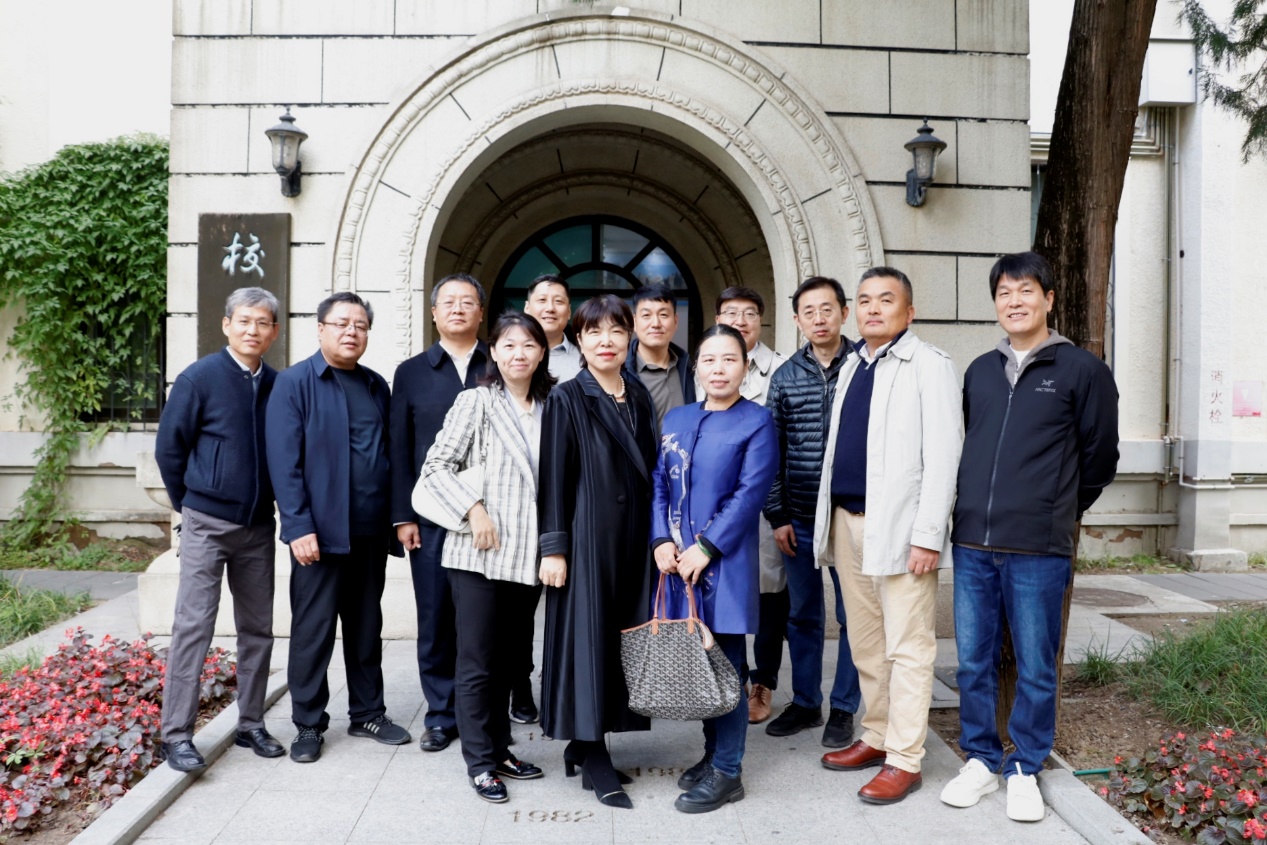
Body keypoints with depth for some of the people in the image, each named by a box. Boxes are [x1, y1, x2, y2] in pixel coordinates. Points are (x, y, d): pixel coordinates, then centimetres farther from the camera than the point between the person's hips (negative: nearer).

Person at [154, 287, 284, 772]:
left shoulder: (277, 386, 2)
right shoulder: (199, 378, -7)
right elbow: (169, 447, -1)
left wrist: (271, 501, 9)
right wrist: (188, 503, 5)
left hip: (258, 526, 4)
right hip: (207, 525, -4)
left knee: (257, 629, 10)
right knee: (193, 627, -3)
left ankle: (251, 725, 23)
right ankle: (176, 735, 7)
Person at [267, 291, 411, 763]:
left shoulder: (377, 387, 11)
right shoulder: (294, 383, -4)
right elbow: (284, 461, -10)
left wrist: (395, 516, 6)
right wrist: (298, 526, -16)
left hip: (371, 531, 5)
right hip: (319, 531, -5)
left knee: (367, 627, 14)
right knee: (313, 632, 6)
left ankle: (367, 714, 28)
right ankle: (309, 726, 20)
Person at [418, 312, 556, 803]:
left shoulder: (549, 408, 10)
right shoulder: (477, 401, -3)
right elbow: (437, 466, -6)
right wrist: (474, 508, -17)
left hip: (527, 556, 5)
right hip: (479, 554, -4)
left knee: (505, 657, 15)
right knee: (477, 661, 2)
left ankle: (500, 749, 27)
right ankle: (479, 761, 14)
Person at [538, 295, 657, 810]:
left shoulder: (640, 399, 11)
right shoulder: (567, 399, -4)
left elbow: (651, 470, 14)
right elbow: (554, 478, -7)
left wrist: (657, 536, 10)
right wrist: (553, 547, -11)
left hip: (633, 535, 6)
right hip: (586, 535, -6)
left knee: (623, 632, 9)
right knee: (587, 632, -1)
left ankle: (584, 742, 23)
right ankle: (593, 755, 9)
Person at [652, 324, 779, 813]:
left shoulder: (756, 422, -3)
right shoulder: (676, 419, 13)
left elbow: (750, 493, -10)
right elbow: (659, 484, 10)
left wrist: (706, 547, -15)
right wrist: (662, 540, -3)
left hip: (725, 562, -5)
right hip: (678, 562, 5)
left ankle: (726, 773, 13)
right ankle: (713, 754, 28)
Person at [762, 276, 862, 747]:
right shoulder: (785, 376, 5)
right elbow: (773, 450, 6)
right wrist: (777, 516, 2)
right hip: (799, 518, 3)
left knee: (854, 615, 7)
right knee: (802, 615, 13)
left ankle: (843, 709, 22)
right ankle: (805, 704, 28)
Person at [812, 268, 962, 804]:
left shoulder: (929, 366, -6)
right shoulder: (851, 367, 16)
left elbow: (942, 456, -13)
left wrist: (928, 536, -17)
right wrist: (829, 520, 14)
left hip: (898, 526, -7)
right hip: (847, 520, 7)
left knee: (907, 647, 0)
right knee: (865, 643, 15)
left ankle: (904, 760, 9)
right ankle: (877, 737, 29)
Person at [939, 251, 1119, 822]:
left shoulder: (1082, 370, -1)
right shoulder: (979, 371, 12)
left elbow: (1099, 457, 5)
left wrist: (1056, 513, 11)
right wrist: (980, 509, 14)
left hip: (1039, 550, -4)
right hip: (972, 544, 4)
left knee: (1035, 668, 6)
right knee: (973, 662, 10)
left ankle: (1025, 769, 23)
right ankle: (980, 760, 26)